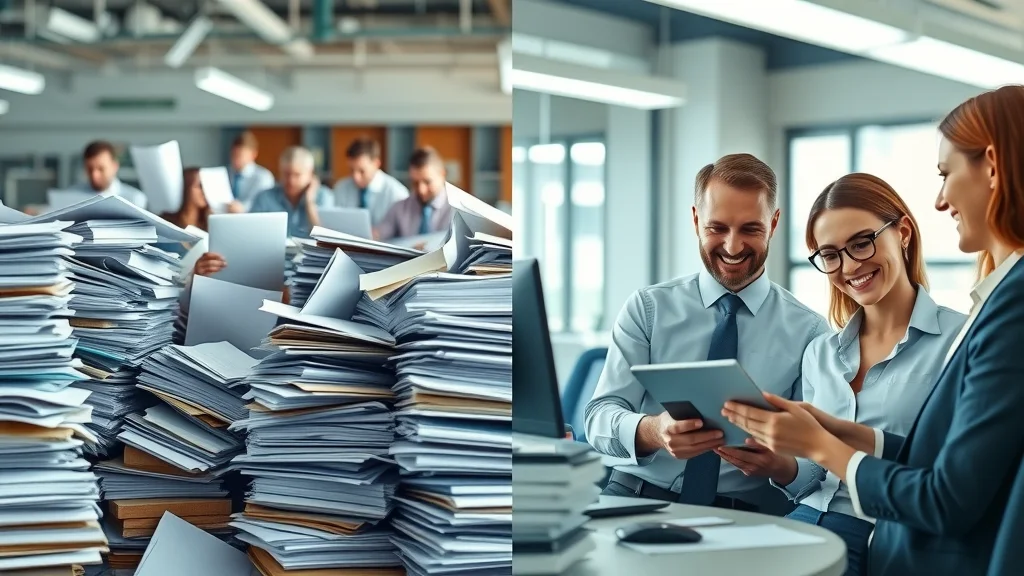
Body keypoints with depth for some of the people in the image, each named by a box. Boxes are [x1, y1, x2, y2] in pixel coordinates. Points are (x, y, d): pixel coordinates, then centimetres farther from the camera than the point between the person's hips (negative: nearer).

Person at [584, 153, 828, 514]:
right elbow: (600, 417, 0)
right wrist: (652, 431, -24)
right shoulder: (648, 308, 8)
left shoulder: (808, 330, 6)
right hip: (640, 494, 0)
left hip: (748, 514, 0)